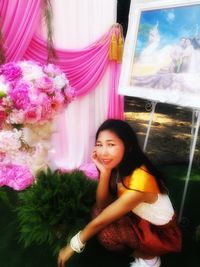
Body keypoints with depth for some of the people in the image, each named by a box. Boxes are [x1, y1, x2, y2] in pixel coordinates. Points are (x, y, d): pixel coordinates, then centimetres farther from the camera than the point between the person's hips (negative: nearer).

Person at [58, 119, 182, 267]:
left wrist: (72, 246, -14)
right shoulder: (118, 166, -12)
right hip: (140, 218, 7)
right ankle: (137, 248, 7)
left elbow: (100, 221, -28)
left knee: (107, 233, -26)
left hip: (163, 233, -7)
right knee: (99, 210, -12)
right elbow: (102, 205, -12)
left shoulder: (140, 180, -37)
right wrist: (104, 172, -27)